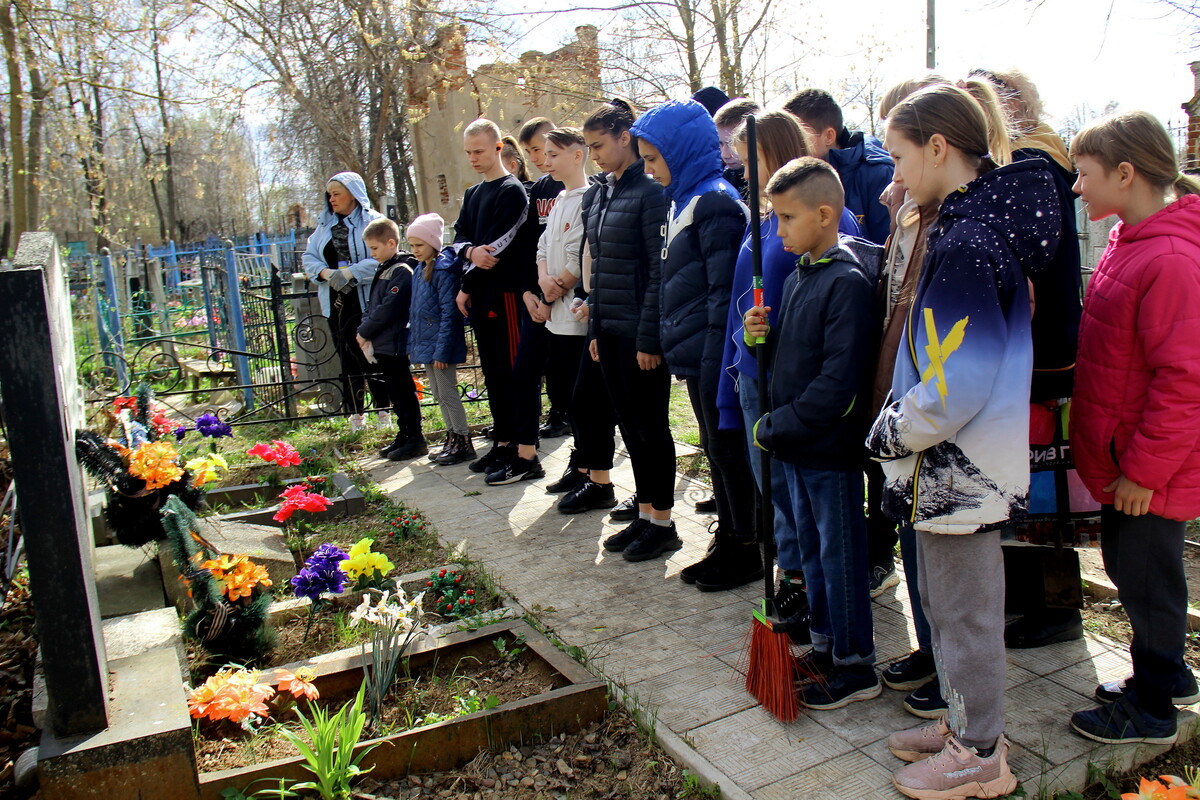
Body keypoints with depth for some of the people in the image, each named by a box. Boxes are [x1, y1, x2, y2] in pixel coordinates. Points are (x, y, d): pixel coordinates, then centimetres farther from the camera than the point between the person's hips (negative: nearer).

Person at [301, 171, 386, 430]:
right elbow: (308, 257, 11)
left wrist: (349, 273, -21)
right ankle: (355, 414, 14)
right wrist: (326, 273, -9)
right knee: (347, 356, 7)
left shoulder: (372, 221, -3)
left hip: (367, 300, -5)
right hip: (336, 302, 5)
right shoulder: (325, 224, 14)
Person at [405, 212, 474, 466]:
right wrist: (411, 344, 14)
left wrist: (442, 350, -21)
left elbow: (449, 313, -19)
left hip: (441, 343, -9)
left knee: (448, 393, -2)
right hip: (425, 344, 9)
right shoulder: (419, 270, 11)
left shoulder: (444, 270, -15)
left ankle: (463, 443, 8)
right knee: (438, 394, 15)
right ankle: (452, 439, 25)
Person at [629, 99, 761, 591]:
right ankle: (728, 541, 29)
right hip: (694, 353, 9)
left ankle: (749, 549, 16)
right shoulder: (684, 201, 14)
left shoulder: (715, 202, -14)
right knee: (716, 449, 16)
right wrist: (676, 346, 16)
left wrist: (714, 361, -21)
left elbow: (724, 291, -19)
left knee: (727, 449, 2)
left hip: (711, 356, -9)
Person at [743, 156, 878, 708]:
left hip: (832, 448, -9)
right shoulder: (797, 277, 10)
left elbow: (837, 382, -24)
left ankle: (855, 666, 20)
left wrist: (776, 426, -19)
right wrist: (764, 335, -4)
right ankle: (825, 646, 34)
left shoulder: (847, 282, -19)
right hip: (796, 444, 9)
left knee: (841, 555, 5)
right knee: (812, 549, 19)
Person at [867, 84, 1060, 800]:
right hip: (962, 464, 10)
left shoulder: (965, 245, -24)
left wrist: (891, 433, -13)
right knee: (948, 602, 22)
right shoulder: (986, 222, 8)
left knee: (965, 612, 7)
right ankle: (966, 723, 39)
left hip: (961, 470, -9)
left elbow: (955, 386, -28)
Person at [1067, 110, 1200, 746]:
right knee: (1128, 569, 22)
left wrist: (1145, 468, -20)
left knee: (1147, 580, 7)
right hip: (1120, 456, 9)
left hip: (1149, 472, -9)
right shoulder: (1129, 240, 7)